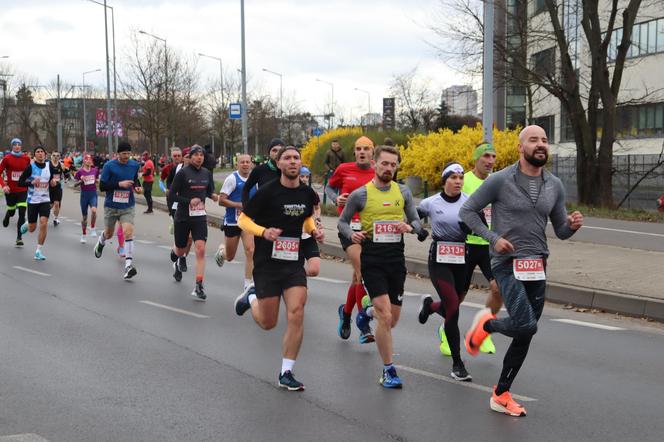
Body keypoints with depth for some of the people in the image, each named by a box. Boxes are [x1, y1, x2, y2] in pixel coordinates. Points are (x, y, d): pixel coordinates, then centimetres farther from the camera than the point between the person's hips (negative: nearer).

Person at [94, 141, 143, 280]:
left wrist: (137, 186, -1)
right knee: (108, 233, 15)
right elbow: (102, 186, -12)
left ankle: (129, 265, -19)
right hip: (111, 206, -1)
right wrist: (119, 184, -22)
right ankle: (100, 243, 54)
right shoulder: (109, 166, -11)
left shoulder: (134, 165, 1)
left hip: (128, 207, 1)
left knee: (128, 231, -18)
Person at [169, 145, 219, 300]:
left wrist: (213, 196, -6)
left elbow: (210, 191, 17)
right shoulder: (183, 173, -9)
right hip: (183, 216, -2)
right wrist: (189, 201, -20)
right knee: (181, 250, 15)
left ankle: (198, 287, -13)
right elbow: (172, 194, -9)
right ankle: (177, 261, 55)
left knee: (200, 249, -14)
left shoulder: (207, 173, 4)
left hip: (200, 217, 2)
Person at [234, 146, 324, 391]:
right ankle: (251, 299, 41)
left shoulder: (308, 193, 3)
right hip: (267, 263, -3)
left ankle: (286, 374, 0)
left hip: (294, 263, 3)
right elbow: (243, 219, -6)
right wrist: (264, 231, -23)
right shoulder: (268, 192, -12)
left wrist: (313, 231, 3)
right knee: (268, 323, 6)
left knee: (296, 314, -12)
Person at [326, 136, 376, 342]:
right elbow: (329, 187, 17)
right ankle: (365, 326, -13)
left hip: (369, 229, 3)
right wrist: (336, 198, -3)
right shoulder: (344, 169, 2)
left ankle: (346, 312, 39)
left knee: (358, 275, 12)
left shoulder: (378, 175, 4)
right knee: (362, 272, -17)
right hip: (349, 227, -3)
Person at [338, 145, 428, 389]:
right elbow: (342, 221, 7)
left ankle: (367, 312, 47)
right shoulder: (360, 194, -4)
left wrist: (411, 227, -10)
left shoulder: (403, 192, 6)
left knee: (393, 319, 12)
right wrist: (351, 234, -14)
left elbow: (416, 221, 13)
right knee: (385, 317, -13)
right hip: (372, 259, -4)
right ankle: (388, 370, 1)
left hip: (396, 257, 4)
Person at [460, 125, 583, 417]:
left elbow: (560, 231, 14)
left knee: (524, 337, 8)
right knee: (525, 326, -22)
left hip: (537, 268, 6)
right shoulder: (500, 180, -7)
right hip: (507, 264, -5)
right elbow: (467, 211, -1)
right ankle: (486, 324, 11)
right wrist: (493, 238, -13)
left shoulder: (554, 186, 8)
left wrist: (572, 225, -10)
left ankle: (501, 396, 22)